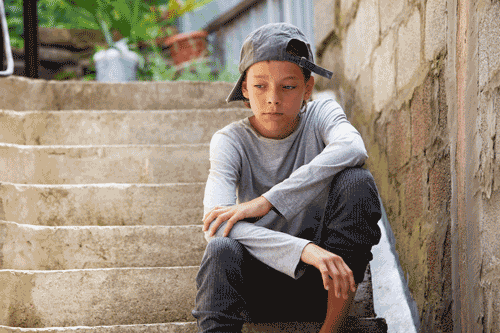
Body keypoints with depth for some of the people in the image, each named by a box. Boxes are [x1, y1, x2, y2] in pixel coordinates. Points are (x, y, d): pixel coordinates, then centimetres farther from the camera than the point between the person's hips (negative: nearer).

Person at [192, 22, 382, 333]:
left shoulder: (322, 115, -3)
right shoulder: (231, 141, -7)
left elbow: (352, 149, -30)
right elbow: (216, 224, -24)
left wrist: (266, 202, -34)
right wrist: (303, 249, -39)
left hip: (319, 287, 1)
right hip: (260, 283, -1)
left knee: (356, 180, -22)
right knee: (221, 249, -33)